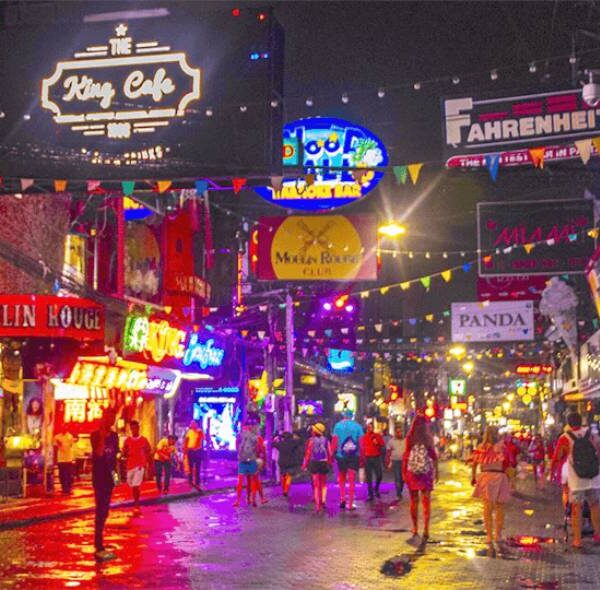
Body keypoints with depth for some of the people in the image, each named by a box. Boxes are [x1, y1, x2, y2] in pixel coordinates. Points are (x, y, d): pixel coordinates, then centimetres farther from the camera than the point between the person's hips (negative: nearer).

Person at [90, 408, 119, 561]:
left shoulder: (114, 436, 10)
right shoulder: (95, 435, -9)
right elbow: (98, 453, -24)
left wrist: (115, 471, 10)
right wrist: (102, 436, -27)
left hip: (109, 476, 7)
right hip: (99, 477, -7)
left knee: (104, 511, 13)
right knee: (100, 511, -11)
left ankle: (99, 543, 23)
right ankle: (99, 548, -13)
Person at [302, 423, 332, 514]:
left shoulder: (311, 440, -8)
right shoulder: (326, 440, -1)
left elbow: (308, 453, -9)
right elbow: (330, 453, -1)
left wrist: (304, 465, -3)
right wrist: (329, 463, 11)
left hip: (314, 463, -1)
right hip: (324, 463, 1)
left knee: (316, 485, 5)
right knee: (323, 483, 19)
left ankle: (317, 505, 1)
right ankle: (323, 500, 3)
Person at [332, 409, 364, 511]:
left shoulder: (338, 425, 0)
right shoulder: (357, 426, 1)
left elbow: (334, 441, -5)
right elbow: (361, 442, -1)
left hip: (341, 455, 0)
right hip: (354, 456, 0)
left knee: (342, 479, 19)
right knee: (352, 480, 3)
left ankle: (342, 499, 6)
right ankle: (350, 504, 0)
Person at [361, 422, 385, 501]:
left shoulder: (378, 436, 7)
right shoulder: (363, 438, 7)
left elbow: (383, 446, 6)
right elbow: (361, 450, 7)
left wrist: (377, 444, -12)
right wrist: (362, 460, 1)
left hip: (377, 458, 0)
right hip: (367, 459, 0)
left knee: (379, 475, -5)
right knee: (369, 478, 1)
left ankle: (376, 489, 22)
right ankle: (370, 495, 5)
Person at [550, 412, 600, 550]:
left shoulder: (565, 439, -5)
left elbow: (556, 458, 1)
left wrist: (551, 472, 18)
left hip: (576, 481, -2)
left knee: (576, 509, 4)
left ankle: (577, 540, 4)